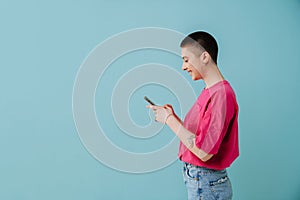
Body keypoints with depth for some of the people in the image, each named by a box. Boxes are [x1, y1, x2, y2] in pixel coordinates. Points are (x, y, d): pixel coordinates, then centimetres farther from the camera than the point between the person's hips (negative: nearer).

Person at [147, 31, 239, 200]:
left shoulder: (221, 94, -20)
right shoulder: (209, 91, 10)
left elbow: (204, 151, -24)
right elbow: (195, 135, 9)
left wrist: (170, 120, -16)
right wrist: (173, 116, -2)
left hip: (206, 186, -8)